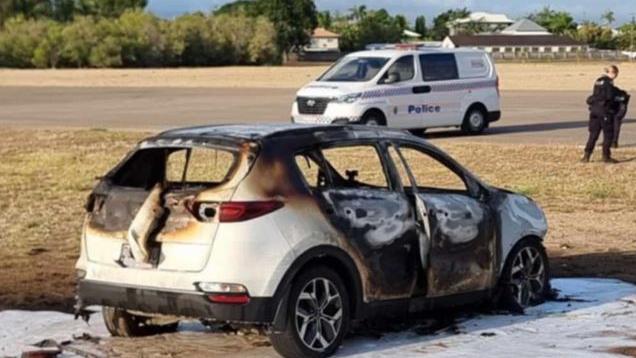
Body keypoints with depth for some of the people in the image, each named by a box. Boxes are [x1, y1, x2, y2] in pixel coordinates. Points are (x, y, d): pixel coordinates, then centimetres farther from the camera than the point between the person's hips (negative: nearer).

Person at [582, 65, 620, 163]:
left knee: (593, 134, 10)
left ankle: (586, 155, 5)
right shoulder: (609, 82, -12)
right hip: (605, 111, -8)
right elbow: (610, 97, -17)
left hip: (595, 110, 8)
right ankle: (606, 156, 6)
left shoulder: (598, 81, 13)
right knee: (608, 134, 3)